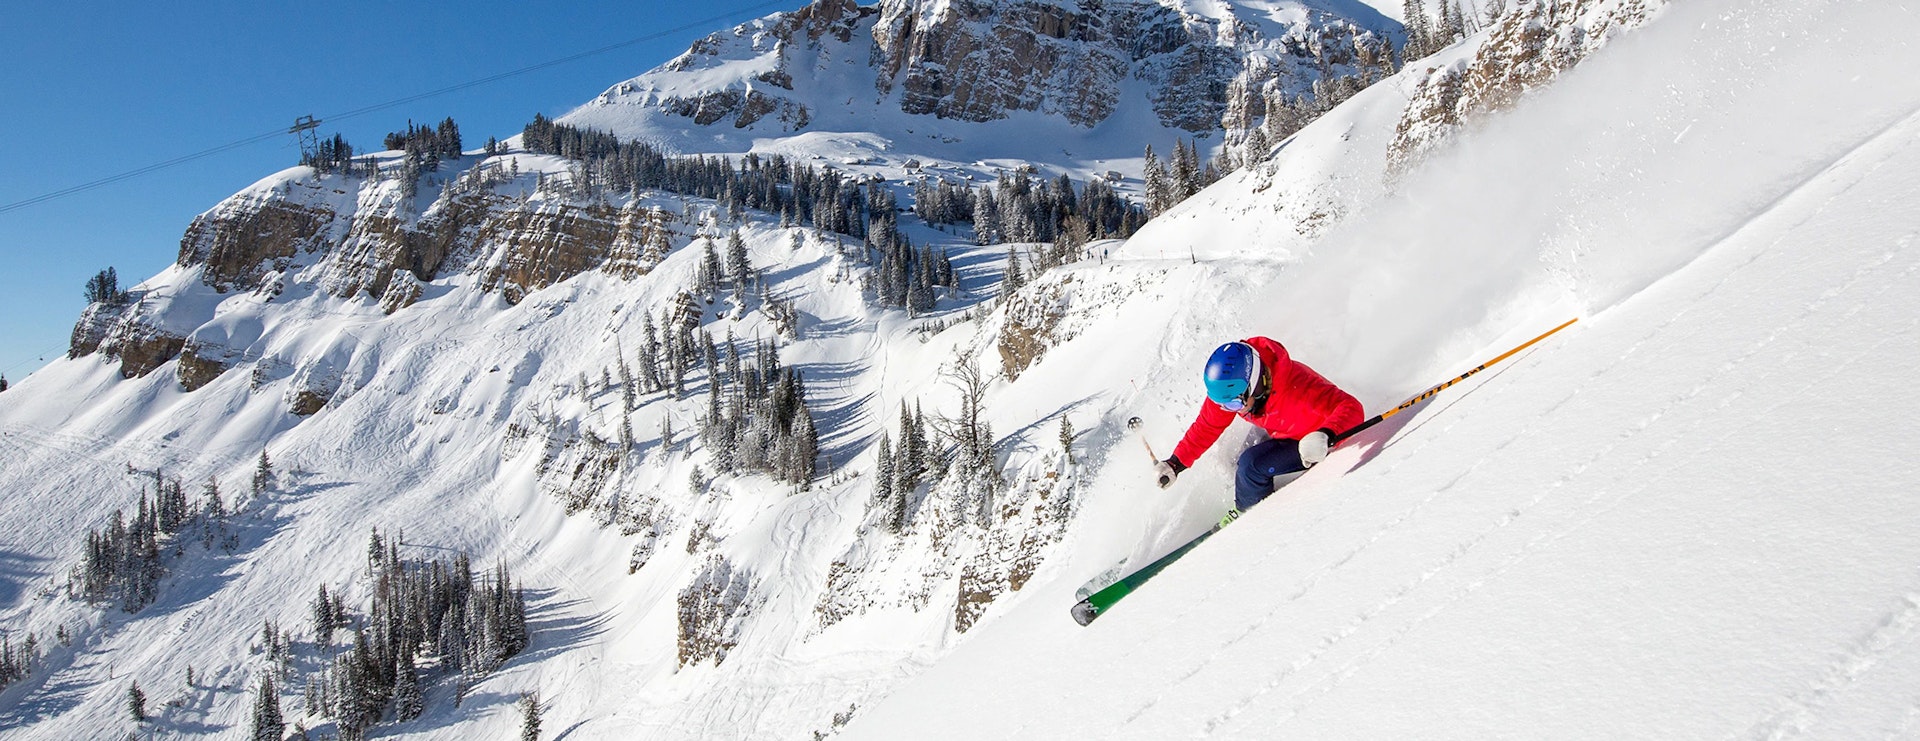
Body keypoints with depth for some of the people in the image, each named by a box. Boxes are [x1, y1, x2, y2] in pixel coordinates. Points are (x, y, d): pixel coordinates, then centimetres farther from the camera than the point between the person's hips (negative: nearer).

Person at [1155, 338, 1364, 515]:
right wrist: (1176, 463, -8)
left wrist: (1325, 436, -63)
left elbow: (1351, 408, -44)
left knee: (1251, 463, -19)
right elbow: (1207, 426, -4)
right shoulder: (1227, 389, -20)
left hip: (1315, 444, -7)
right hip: (1282, 435, 7)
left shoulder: (1295, 385, -40)